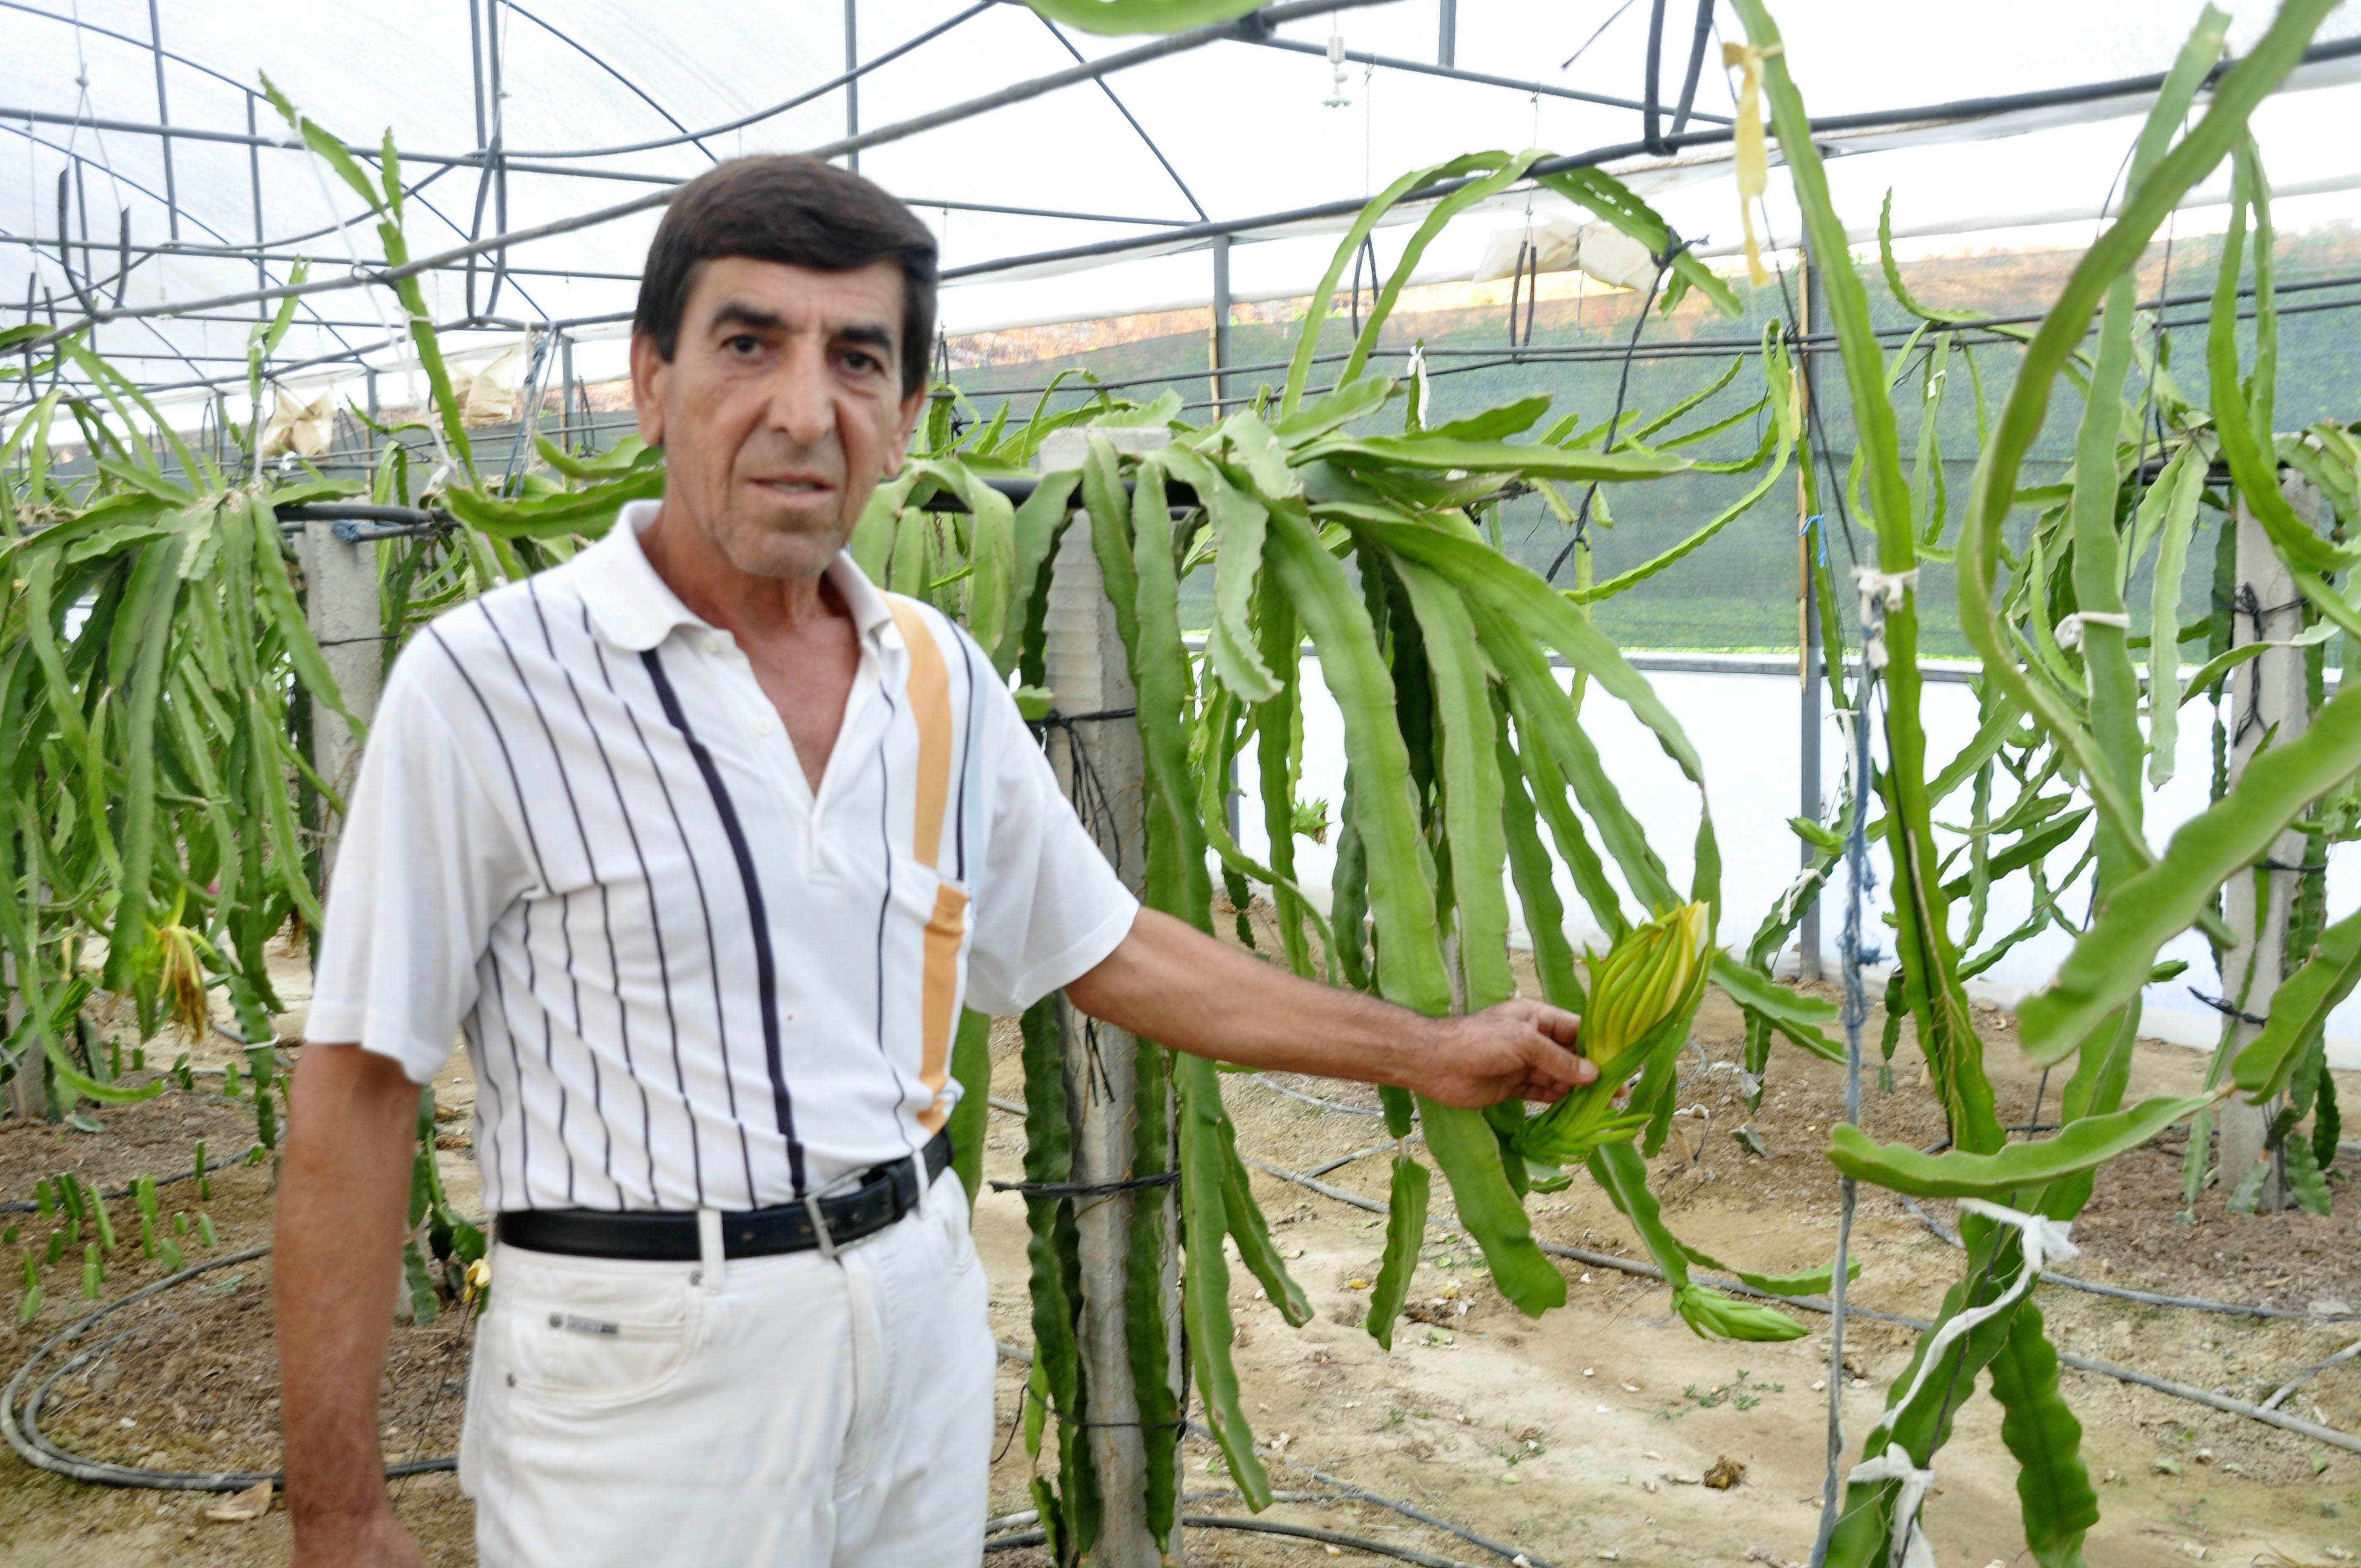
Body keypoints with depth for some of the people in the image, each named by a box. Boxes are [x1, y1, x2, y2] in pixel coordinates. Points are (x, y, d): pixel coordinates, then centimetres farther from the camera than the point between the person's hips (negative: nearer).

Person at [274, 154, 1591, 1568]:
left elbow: (1106, 950, 12)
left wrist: (1427, 1051, 15)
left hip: (925, 1325, 5)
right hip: (642, 1373, -4)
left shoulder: (945, 682, 3)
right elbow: (358, 1090, -10)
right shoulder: (487, 683, -13)